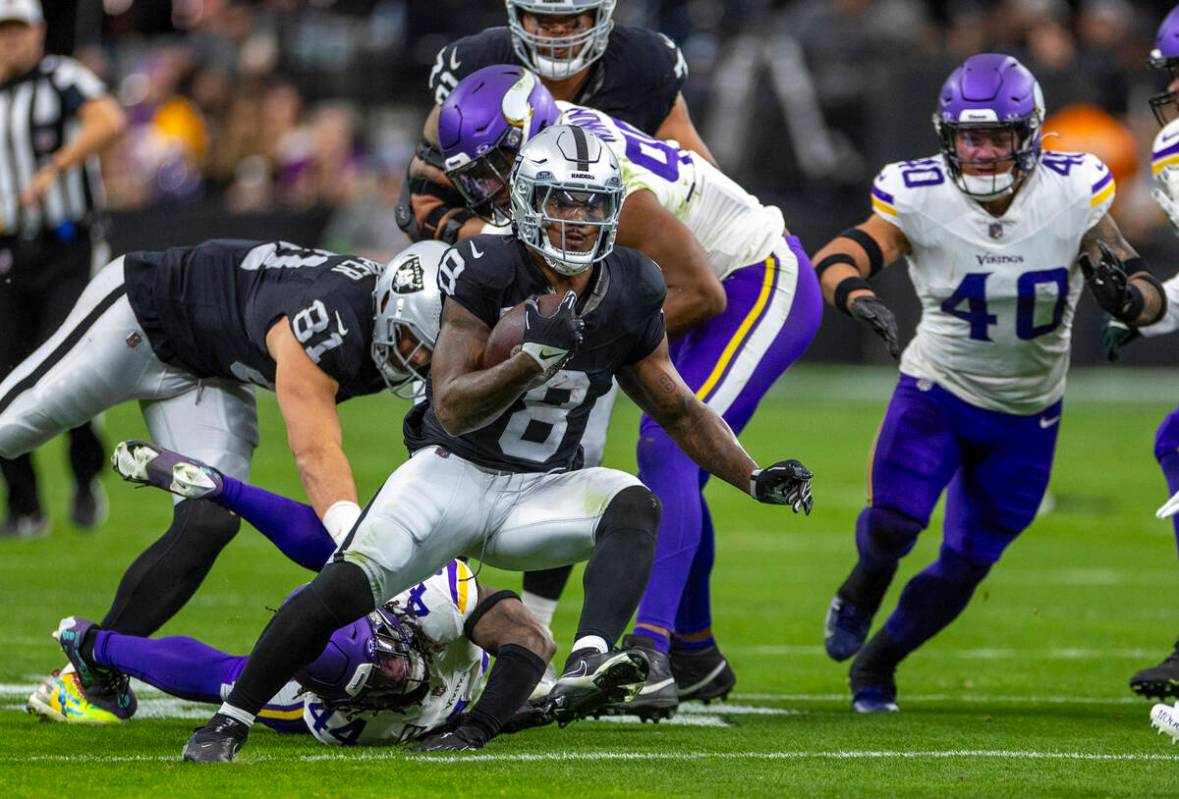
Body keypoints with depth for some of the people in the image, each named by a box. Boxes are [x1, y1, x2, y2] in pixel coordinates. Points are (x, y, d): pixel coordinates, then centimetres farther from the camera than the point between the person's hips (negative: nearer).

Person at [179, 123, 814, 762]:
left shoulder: (629, 294, -2)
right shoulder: (487, 272, -16)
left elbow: (679, 409, 12)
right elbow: (452, 409, -20)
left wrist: (755, 479, 3)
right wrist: (534, 358, -35)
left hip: (539, 491, 3)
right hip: (454, 473, -3)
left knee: (633, 504, -28)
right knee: (342, 589, -21)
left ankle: (585, 668, -48)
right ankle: (230, 721, -2)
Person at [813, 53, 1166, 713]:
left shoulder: (1072, 196, -20)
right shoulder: (921, 200, -21)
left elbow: (1151, 295, -17)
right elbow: (833, 261, -28)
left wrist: (1127, 294, -41)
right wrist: (861, 298, -50)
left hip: (1027, 417, 1)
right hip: (937, 389, -1)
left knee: (967, 565, 6)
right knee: (893, 522, -20)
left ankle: (876, 664, 33)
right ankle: (866, 586, 18)